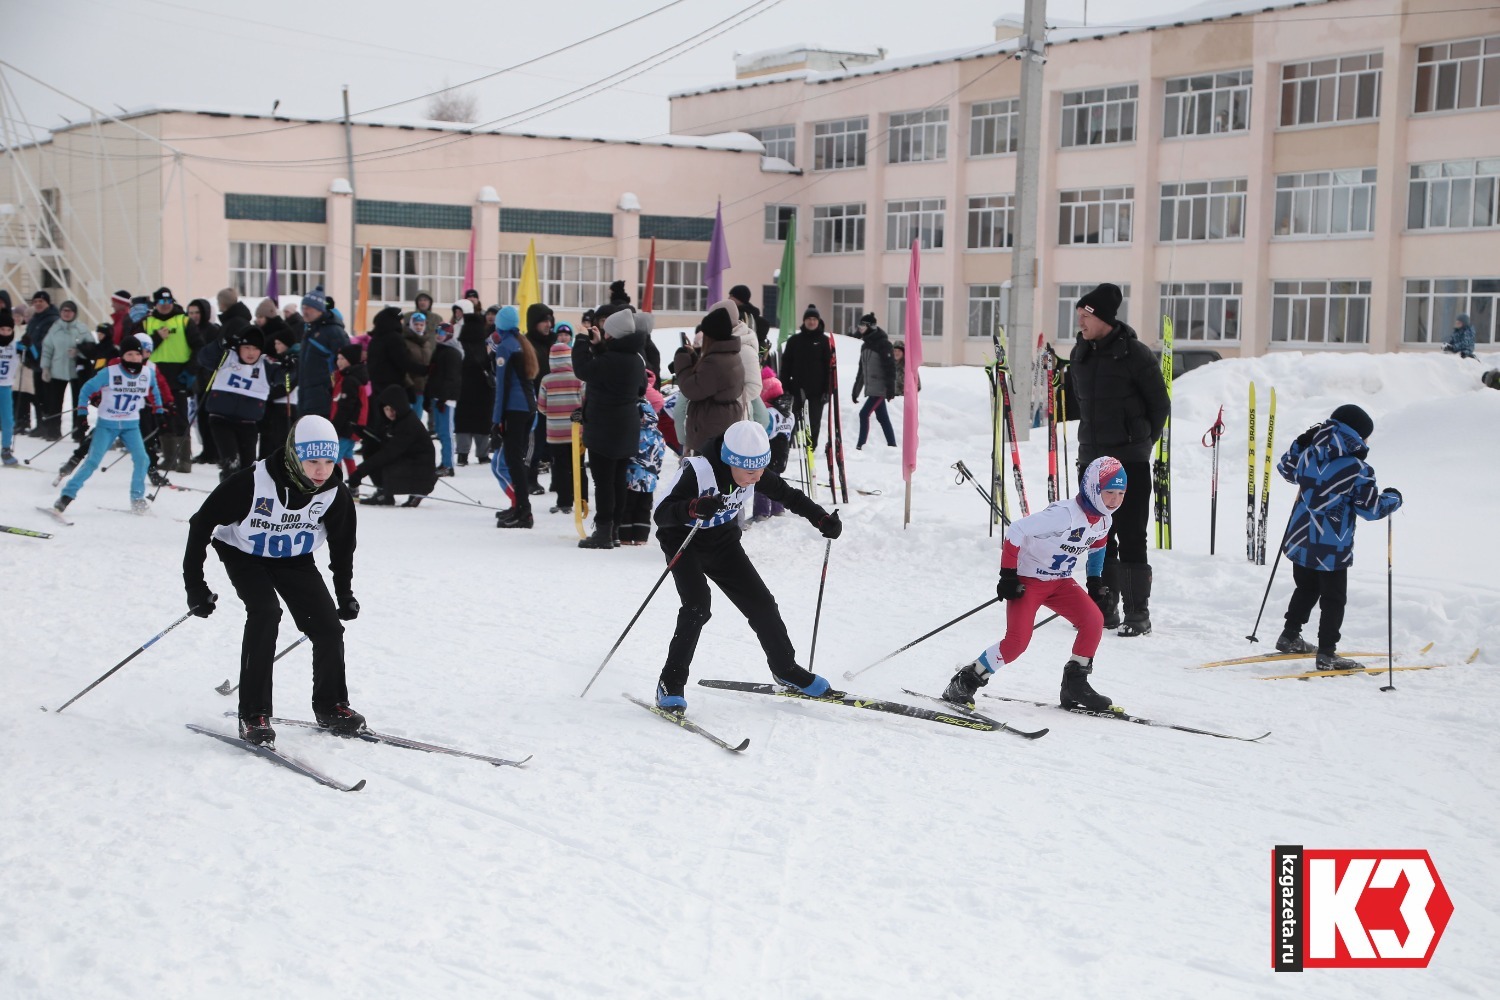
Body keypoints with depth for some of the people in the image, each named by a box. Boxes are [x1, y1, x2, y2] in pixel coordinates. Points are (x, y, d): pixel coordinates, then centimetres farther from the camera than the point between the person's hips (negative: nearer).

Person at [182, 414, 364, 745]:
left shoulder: (335, 493, -19)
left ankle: (331, 706, 17)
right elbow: (202, 522, -21)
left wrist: (345, 593, 6)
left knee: (328, 625, -8)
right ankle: (253, 716, -21)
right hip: (244, 555, -4)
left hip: (295, 559, 4)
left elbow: (342, 544, 1)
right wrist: (194, 584, -20)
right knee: (265, 613, -27)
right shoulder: (253, 482, -32)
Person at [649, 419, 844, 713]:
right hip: (684, 541, -5)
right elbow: (660, 513, -37)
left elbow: (788, 495, 1)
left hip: (723, 541, 5)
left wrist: (822, 519, -9)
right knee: (698, 606, -24)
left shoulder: (754, 471, -16)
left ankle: (786, 670, 25)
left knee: (761, 603, 2)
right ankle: (670, 684, -13)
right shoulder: (698, 471, -32)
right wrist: (694, 508, -54)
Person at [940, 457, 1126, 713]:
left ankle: (1075, 685, 1)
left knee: (1094, 621, -13)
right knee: (1017, 640, -19)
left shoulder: (1104, 520, -2)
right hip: (1028, 579, -7)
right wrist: (1008, 575, -24)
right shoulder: (1063, 514, -28)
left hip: (1061, 581, 7)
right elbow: (1016, 530, -27)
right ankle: (964, 683, -4)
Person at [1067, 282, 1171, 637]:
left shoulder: (1135, 354, -10)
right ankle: (1103, 607, 19)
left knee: (1130, 538, -6)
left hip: (1130, 462, -6)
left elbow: (1161, 405, -2)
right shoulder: (1080, 354, 9)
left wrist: (1140, 442, 5)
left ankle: (1137, 612, 0)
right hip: (1091, 459, 6)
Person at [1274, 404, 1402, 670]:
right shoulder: (1356, 469, -17)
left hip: (1300, 541, 6)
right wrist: (1393, 498, 8)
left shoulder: (1309, 453, -1)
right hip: (1332, 548, -6)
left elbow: (1286, 468, 19)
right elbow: (1372, 508, -11)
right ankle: (1327, 653, 6)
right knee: (1333, 600, 5)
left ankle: (1290, 637, 30)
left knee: (1306, 589, 25)